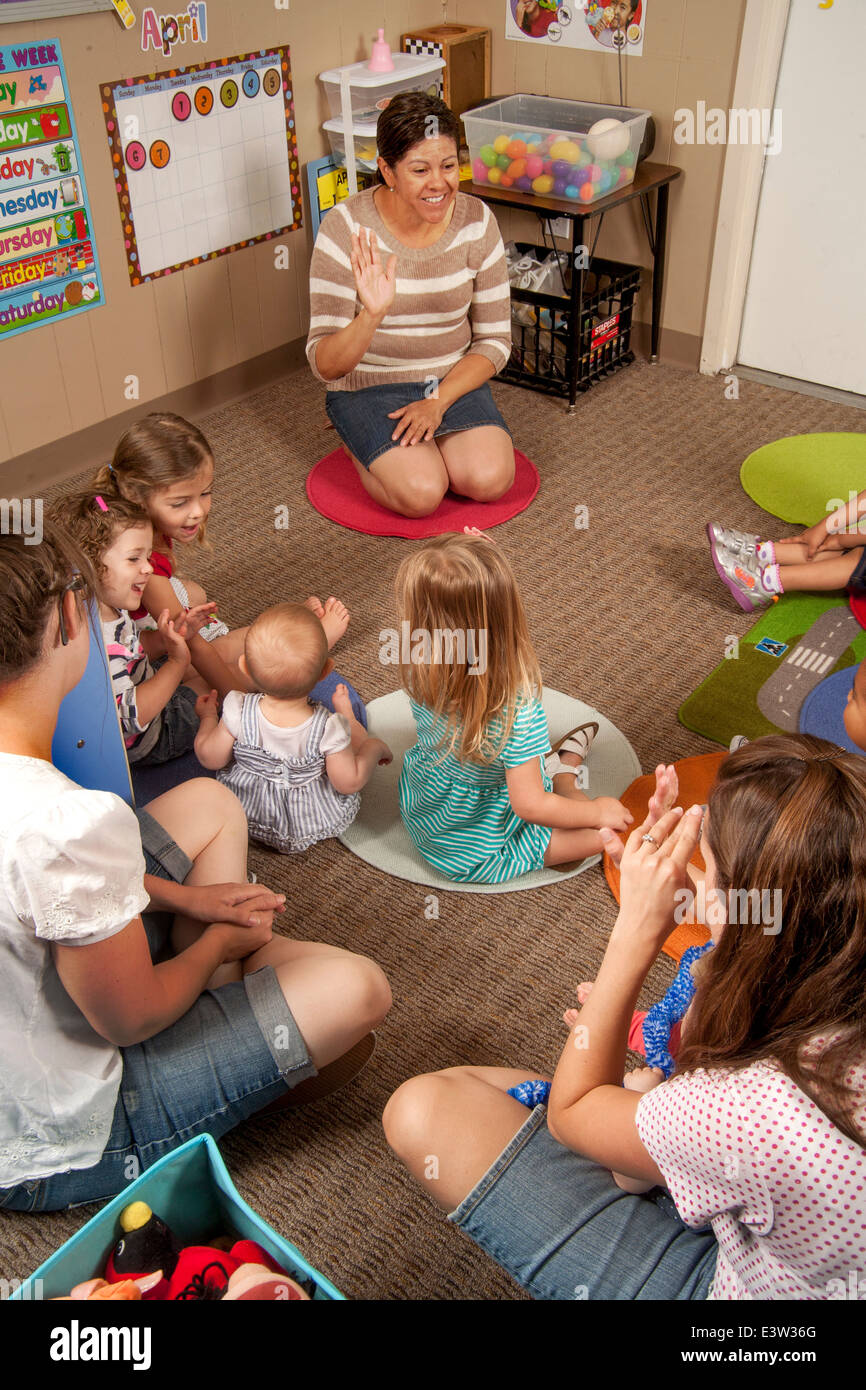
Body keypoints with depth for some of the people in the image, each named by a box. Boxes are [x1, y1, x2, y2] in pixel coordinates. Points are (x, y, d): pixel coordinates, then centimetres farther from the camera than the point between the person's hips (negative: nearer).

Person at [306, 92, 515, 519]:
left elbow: (494, 340, -1)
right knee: (422, 491, -25)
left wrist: (438, 400, -16)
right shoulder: (346, 229, -18)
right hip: (370, 386, -3)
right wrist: (372, 315, -42)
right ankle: (362, 447, 9)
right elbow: (325, 366, -22)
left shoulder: (476, 221, -8)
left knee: (490, 479, -22)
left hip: (454, 380, 3)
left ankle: (418, 440, 10)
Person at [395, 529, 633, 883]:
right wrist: (598, 811, -12)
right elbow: (530, 805, -30)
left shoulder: (420, 671, -24)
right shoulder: (518, 710, -38)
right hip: (475, 853, -6)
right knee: (605, 831, 5)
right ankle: (563, 774, 27)